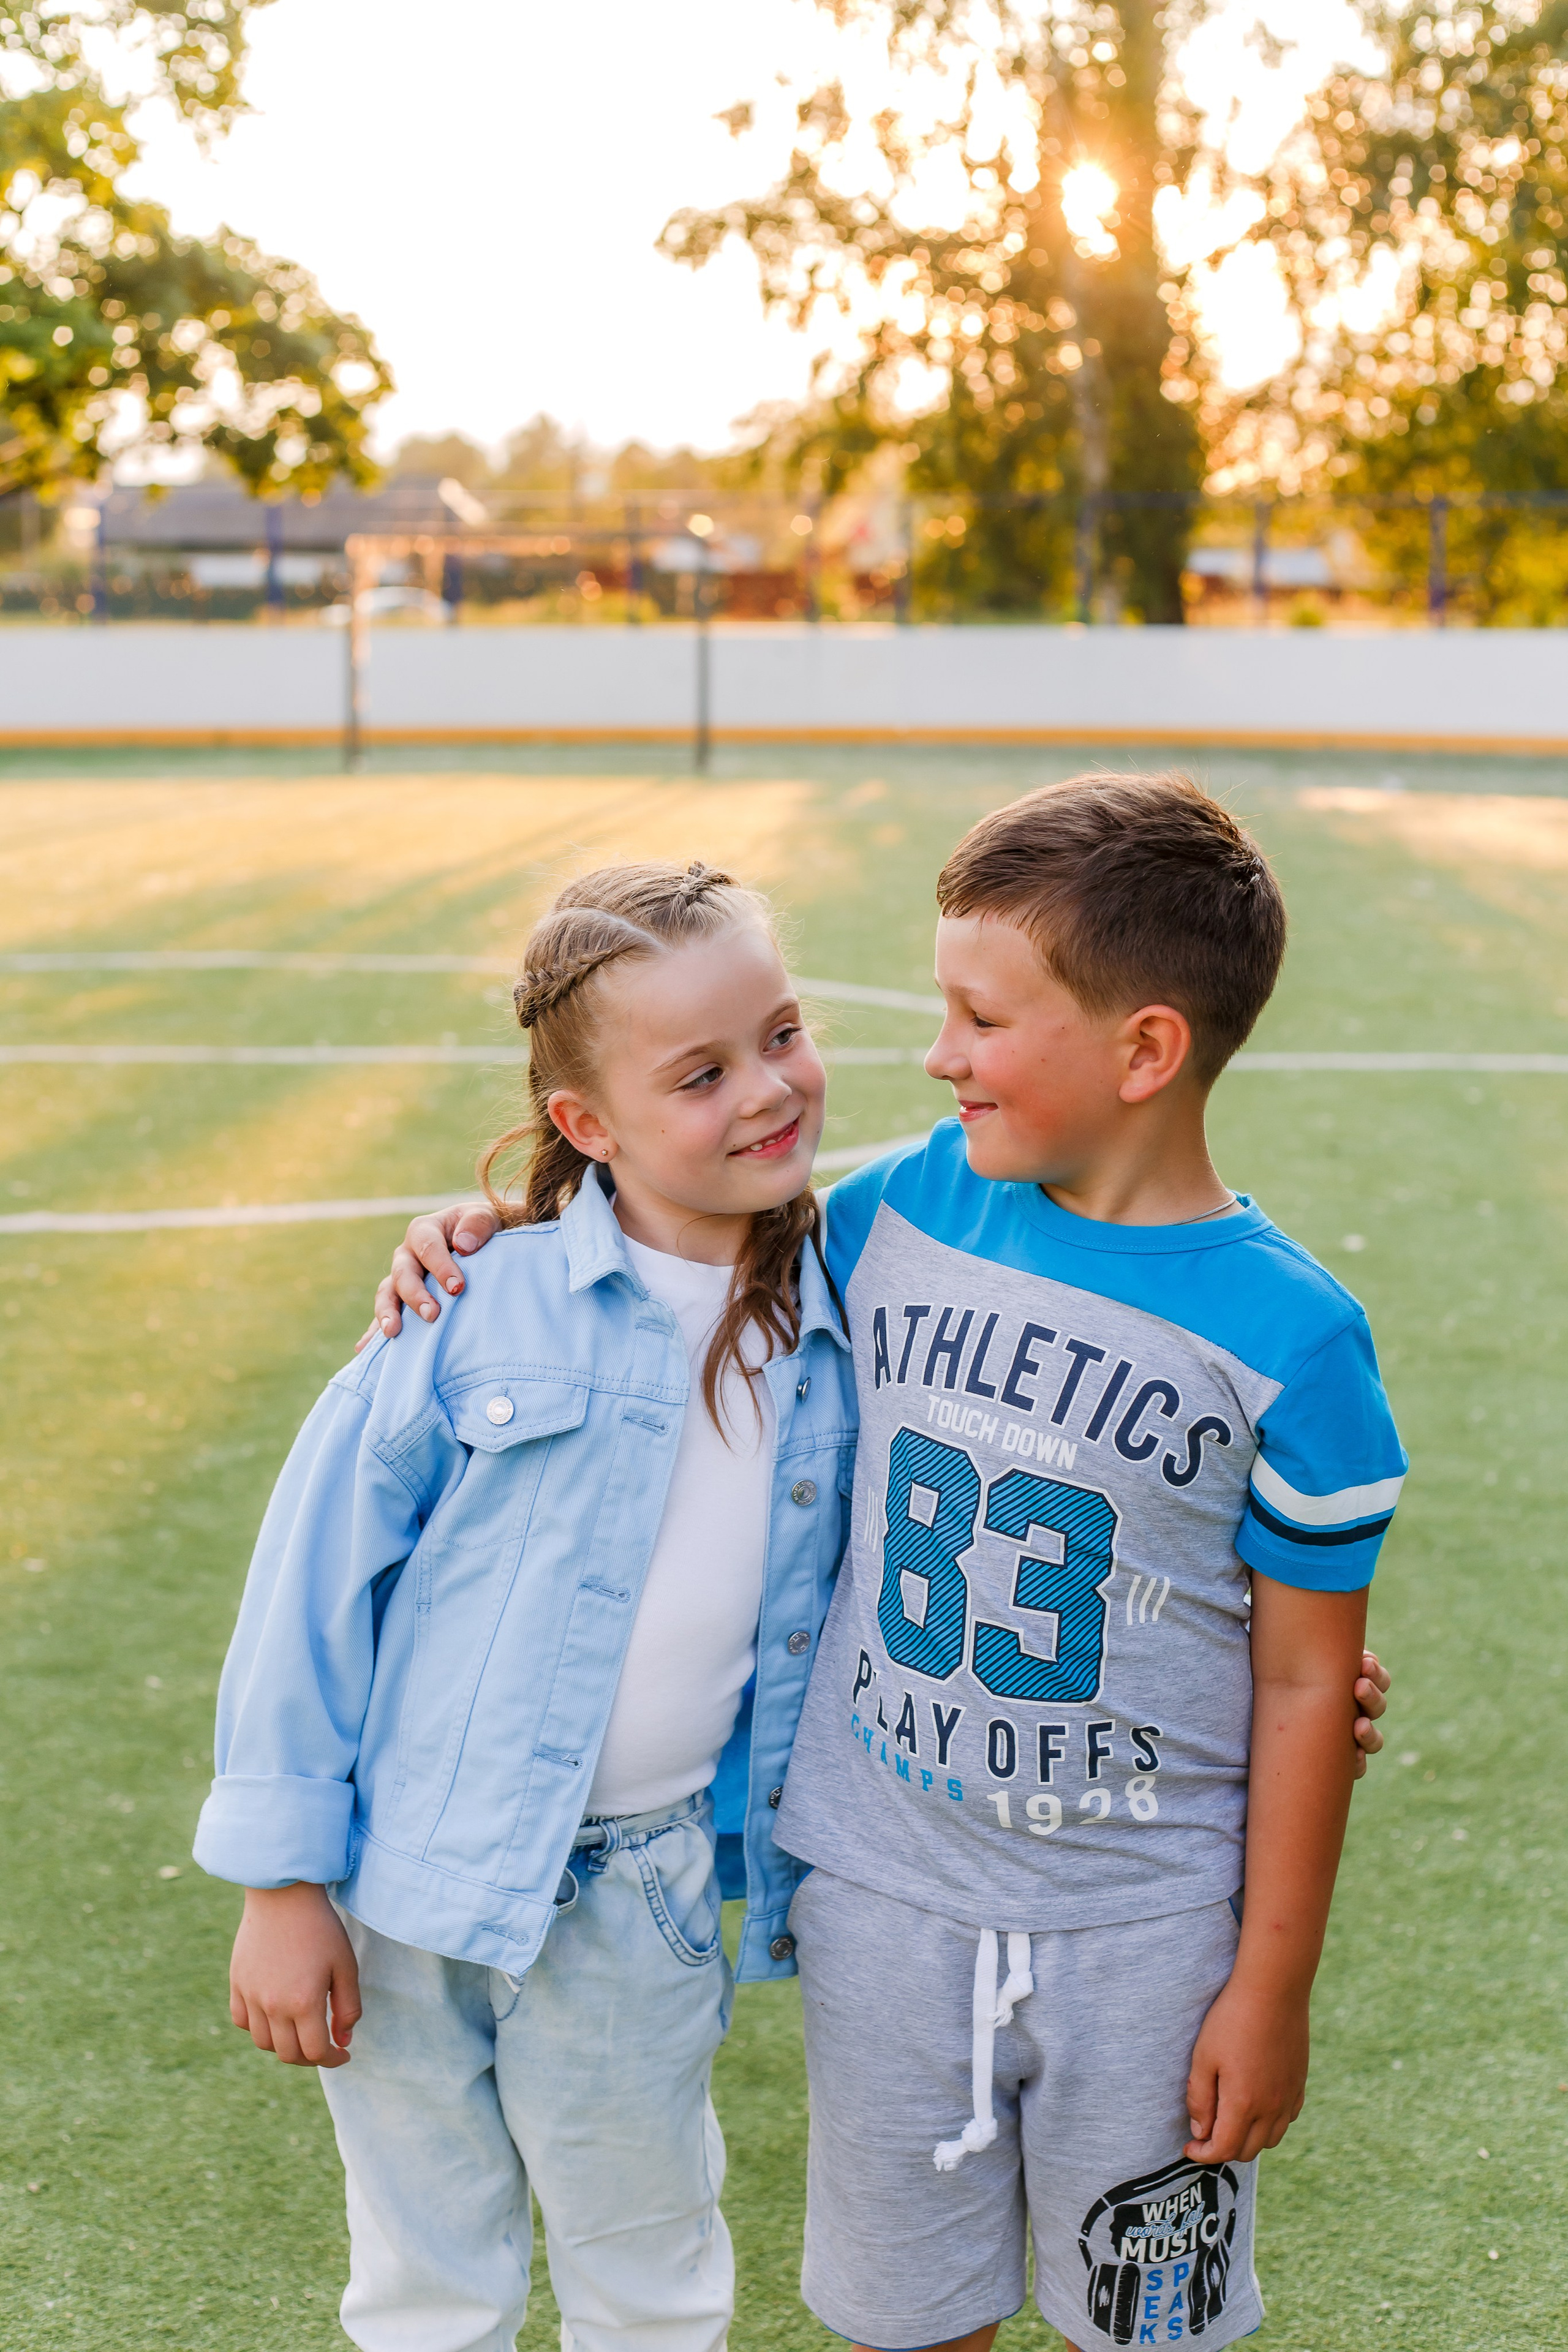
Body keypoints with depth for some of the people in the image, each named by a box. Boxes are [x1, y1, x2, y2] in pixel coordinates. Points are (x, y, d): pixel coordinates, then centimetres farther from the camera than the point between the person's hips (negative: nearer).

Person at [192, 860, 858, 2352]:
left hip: (638, 1905, 2)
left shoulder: (832, 1335, -3)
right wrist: (281, 1878, -8)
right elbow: (321, 1560, -10)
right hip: (409, 1883, -2)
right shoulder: (489, 1301, -14)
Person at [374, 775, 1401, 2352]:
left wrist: (1275, 1987, -7)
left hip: (1143, 1939, -3)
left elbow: (1306, 1684, -10)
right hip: (881, 1898, 3)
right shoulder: (909, 1208, -5)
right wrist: (505, 1237, -2)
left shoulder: (1289, 1341, -16)